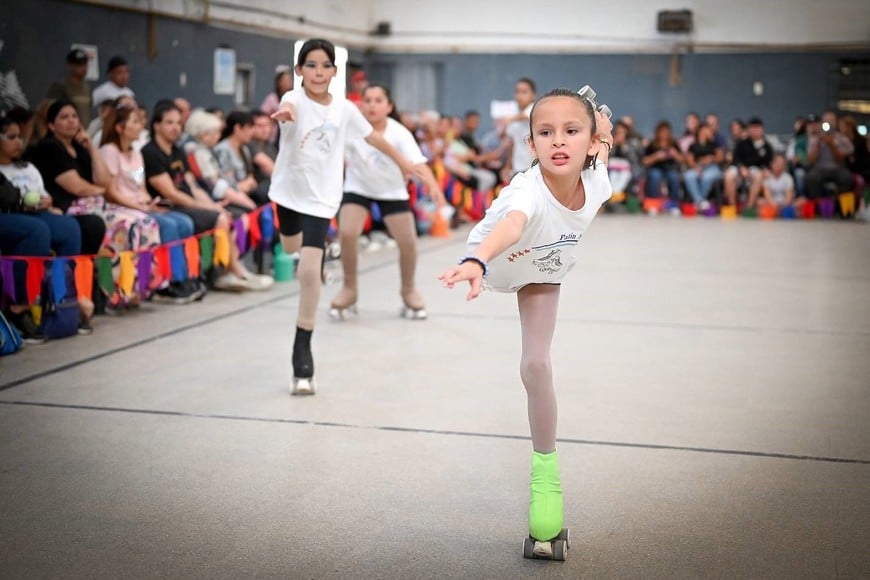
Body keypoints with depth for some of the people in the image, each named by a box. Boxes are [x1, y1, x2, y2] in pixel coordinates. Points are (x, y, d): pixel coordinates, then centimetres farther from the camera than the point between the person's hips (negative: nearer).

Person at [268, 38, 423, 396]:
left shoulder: (344, 109, -6)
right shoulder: (295, 98, -14)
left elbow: (373, 137, 12)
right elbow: (288, 107, -41)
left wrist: (402, 162, 23)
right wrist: (284, 112, -65)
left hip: (320, 198, -1)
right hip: (289, 190, 1)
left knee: (309, 273, -13)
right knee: (292, 251, 26)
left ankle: (303, 358, -5)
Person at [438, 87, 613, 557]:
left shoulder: (596, 182, -32)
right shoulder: (529, 190, -46)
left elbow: (603, 127, -9)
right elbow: (511, 225, -72)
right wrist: (476, 263, -89)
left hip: (543, 272, 2)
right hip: (496, 258, -2)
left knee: (536, 366, -7)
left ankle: (545, 475, 5)